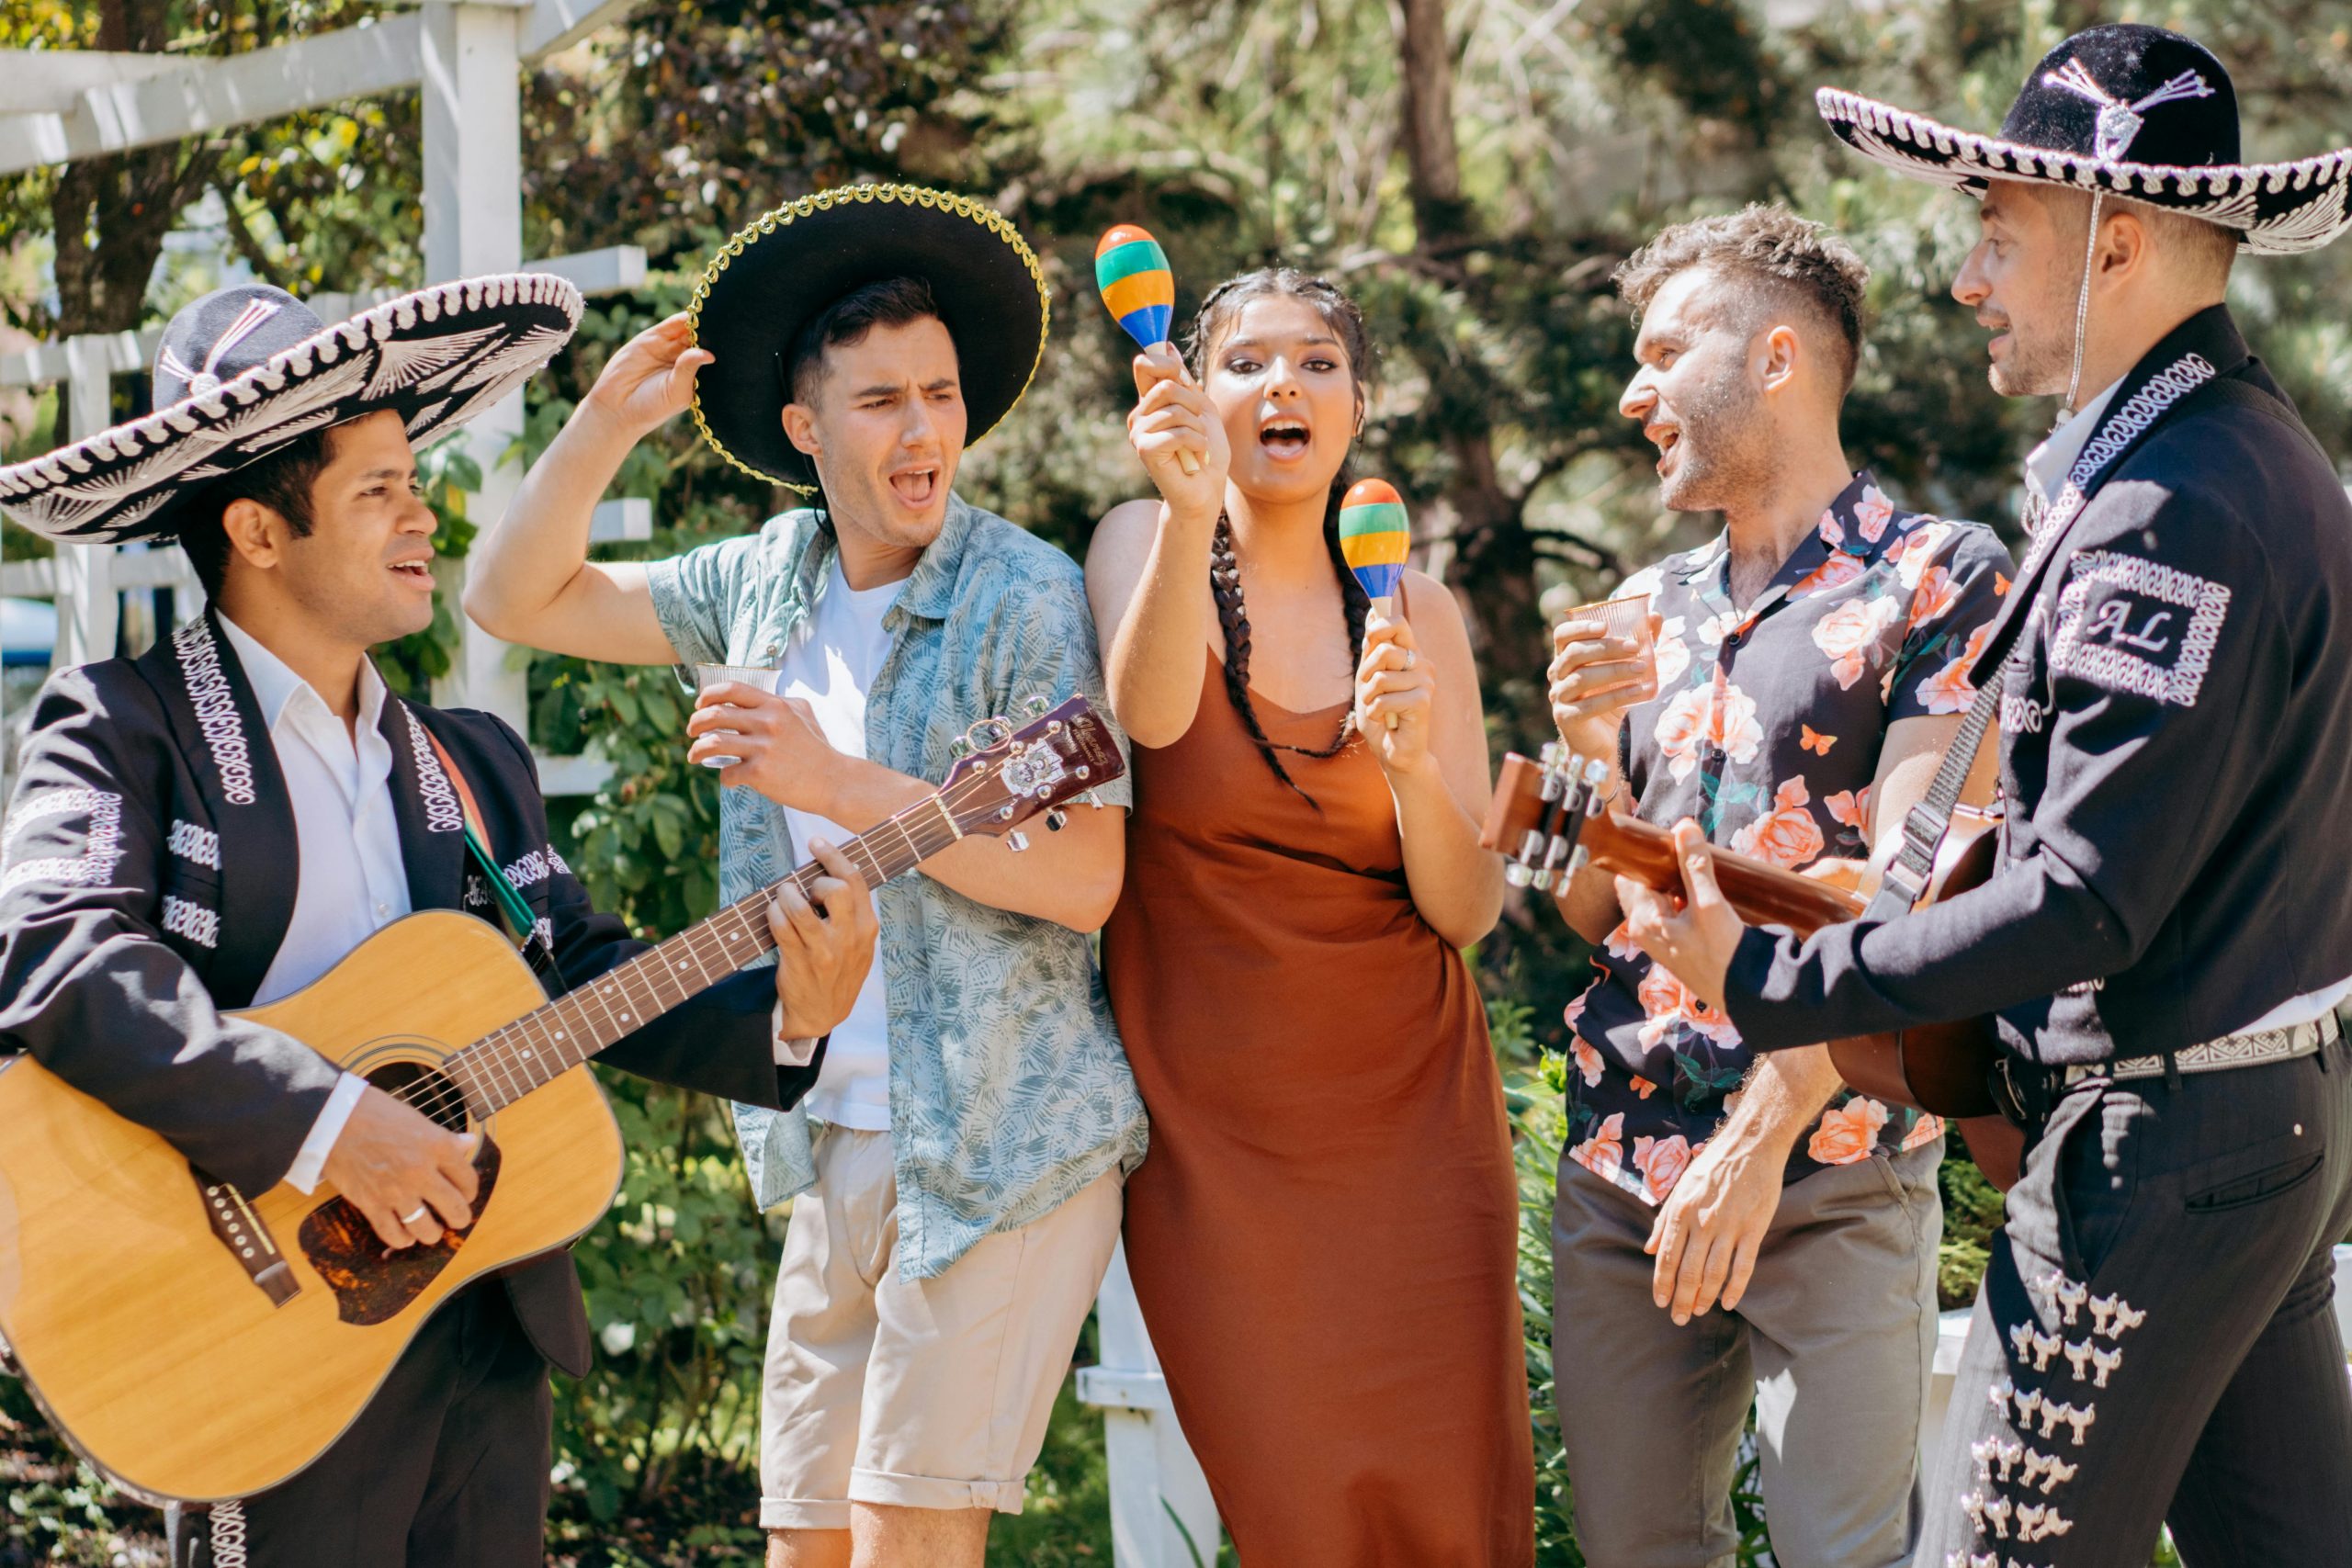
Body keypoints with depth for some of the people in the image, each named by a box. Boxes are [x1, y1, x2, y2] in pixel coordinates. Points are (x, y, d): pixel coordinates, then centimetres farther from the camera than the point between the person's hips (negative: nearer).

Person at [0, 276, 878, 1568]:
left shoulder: (472, 761, 16)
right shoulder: (121, 727, -6)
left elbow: (584, 974, 14)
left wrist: (782, 1018, -5)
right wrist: (328, 1122, -28)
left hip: (494, 1322, 6)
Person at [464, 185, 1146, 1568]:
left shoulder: (1026, 597, -9)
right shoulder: (768, 584, 10)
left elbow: (1083, 881, -16)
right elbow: (522, 600, 16)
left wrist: (840, 785, -19)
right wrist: (610, 422, 3)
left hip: (1002, 1141, -6)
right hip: (839, 1143, 6)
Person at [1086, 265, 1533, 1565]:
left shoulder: (1414, 613, 5)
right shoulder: (1146, 547, -1)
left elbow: (1466, 910, 0)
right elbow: (1148, 715, -25)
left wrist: (1412, 762, -19)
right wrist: (1190, 516, -43)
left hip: (1406, 1109, 2)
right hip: (1213, 1127, -2)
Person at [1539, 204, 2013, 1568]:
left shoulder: (1940, 580, -3)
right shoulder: (1654, 611, 16)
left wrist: (1760, 1140, -19)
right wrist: (1597, 754, -3)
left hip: (1832, 1186, -6)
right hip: (1620, 1173, 6)